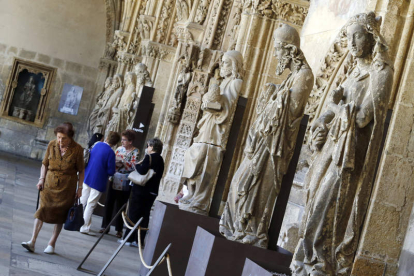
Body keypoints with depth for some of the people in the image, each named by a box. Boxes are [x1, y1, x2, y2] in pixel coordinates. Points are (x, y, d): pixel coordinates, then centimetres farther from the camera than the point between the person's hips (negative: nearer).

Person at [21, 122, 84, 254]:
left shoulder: (77, 149, -10)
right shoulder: (52, 145, -3)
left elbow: (81, 170, -3)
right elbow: (45, 164, 9)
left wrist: (80, 188, -3)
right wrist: (41, 179, -1)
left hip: (67, 186, -2)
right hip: (50, 183, 2)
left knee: (60, 214, 3)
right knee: (42, 209, -6)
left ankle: (52, 244, 13)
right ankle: (32, 241, -7)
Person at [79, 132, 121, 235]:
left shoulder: (97, 144, 0)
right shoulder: (110, 153, -19)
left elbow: (89, 157, 14)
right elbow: (111, 171, -16)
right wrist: (104, 172, 4)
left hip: (87, 177, 6)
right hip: (98, 181, -6)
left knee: (82, 201, 19)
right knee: (91, 205, 2)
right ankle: (84, 228, 5)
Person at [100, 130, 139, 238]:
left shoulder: (135, 152, -6)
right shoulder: (119, 149, 7)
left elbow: (133, 167, -15)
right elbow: (113, 162, 11)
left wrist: (122, 161, -18)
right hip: (114, 179, 4)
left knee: (120, 206, 2)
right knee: (109, 203, 6)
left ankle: (119, 229, 12)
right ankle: (105, 226, 16)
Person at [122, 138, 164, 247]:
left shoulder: (150, 157, -12)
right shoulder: (160, 160, 13)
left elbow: (142, 171, -23)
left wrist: (137, 165, -4)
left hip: (141, 190, -7)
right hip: (152, 192, 7)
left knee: (133, 214, 1)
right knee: (145, 216, 9)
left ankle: (128, 238, 2)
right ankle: (138, 240, 11)